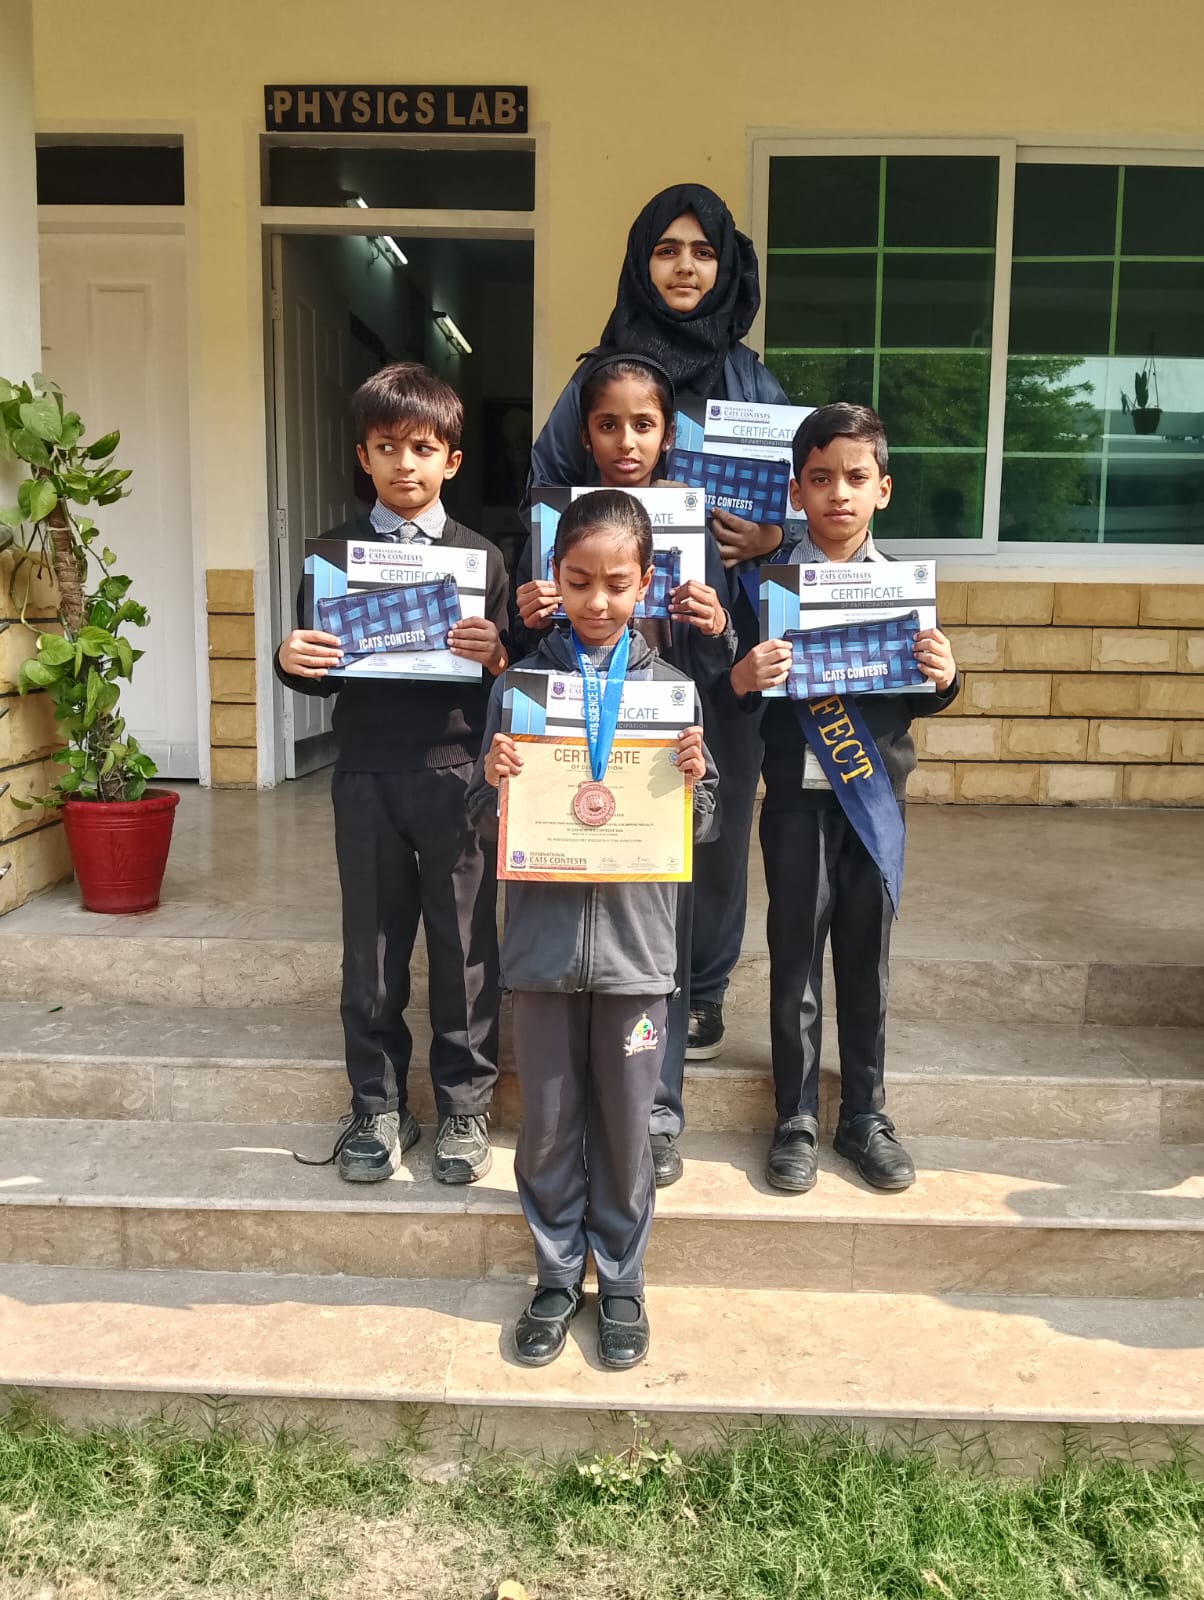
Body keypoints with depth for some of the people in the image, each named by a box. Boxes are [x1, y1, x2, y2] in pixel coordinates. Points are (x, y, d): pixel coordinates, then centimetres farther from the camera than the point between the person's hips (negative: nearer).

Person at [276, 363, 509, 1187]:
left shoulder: (482, 555, 3)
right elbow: (320, 672, 10)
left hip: (457, 772, -1)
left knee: (465, 946, 5)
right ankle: (378, 1106, 24)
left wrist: (495, 656, -19)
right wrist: (291, 661, -11)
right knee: (373, 948, 10)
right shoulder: (336, 551, 7)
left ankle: (465, 1105, 21)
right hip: (366, 775, 2)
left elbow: (511, 677, 2)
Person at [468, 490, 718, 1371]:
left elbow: (700, 827, 3)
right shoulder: (522, 682, 0)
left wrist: (693, 780, -17)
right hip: (545, 935, 1)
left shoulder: (670, 686, 0)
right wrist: (494, 780, -18)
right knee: (549, 1123, 12)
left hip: (633, 937, 0)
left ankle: (621, 1284, 31)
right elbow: (488, 824, 2)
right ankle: (557, 1277, 32)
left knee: (625, 1125, 12)